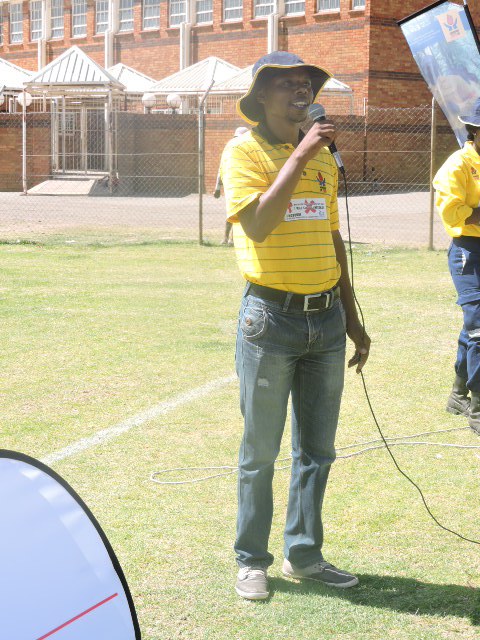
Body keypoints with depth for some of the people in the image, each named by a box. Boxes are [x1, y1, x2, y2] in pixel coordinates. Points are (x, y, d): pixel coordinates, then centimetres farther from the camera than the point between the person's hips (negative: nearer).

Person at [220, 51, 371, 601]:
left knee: (317, 448, 11)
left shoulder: (323, 156, 12)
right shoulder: (244, 151, -6)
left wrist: (352, 318, 17)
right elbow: (258, 224, -22)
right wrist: (299, 156, -23)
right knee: (260, 451, 3)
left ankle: (304, 555, 24)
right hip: (271, 317, -6)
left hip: (325, 317, 6)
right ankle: (251, 561, 15)